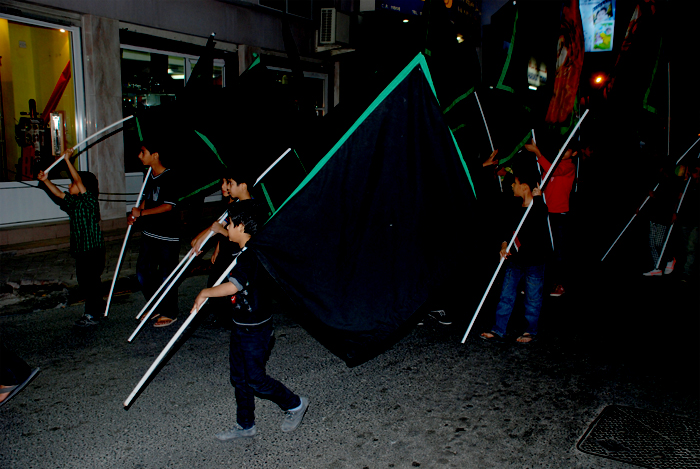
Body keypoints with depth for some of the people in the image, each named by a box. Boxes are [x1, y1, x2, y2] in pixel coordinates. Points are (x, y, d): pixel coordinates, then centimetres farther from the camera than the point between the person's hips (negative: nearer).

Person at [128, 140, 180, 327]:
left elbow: (168, 206, -21)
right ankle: (156, 307, 31)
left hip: (167, 236, -9)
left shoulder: (168, 178, -16)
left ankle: (169, 313, 18)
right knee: (143, 271, 14)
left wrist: (142, 212, -18)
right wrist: (135, 215, 4)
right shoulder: (150, 176, 10)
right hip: (149, 234, 9)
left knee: (166, 275, 2)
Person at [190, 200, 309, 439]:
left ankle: (295, 404, 24)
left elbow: (233, 286, -38)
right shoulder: (244, 252, 4)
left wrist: (205, 292, -25)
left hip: (255, 330, -10)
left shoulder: (250, 256, -26)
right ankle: (245, 426, 32)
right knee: (239, 378, 17)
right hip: (242, 327, 10)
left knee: (256, 379, 3)